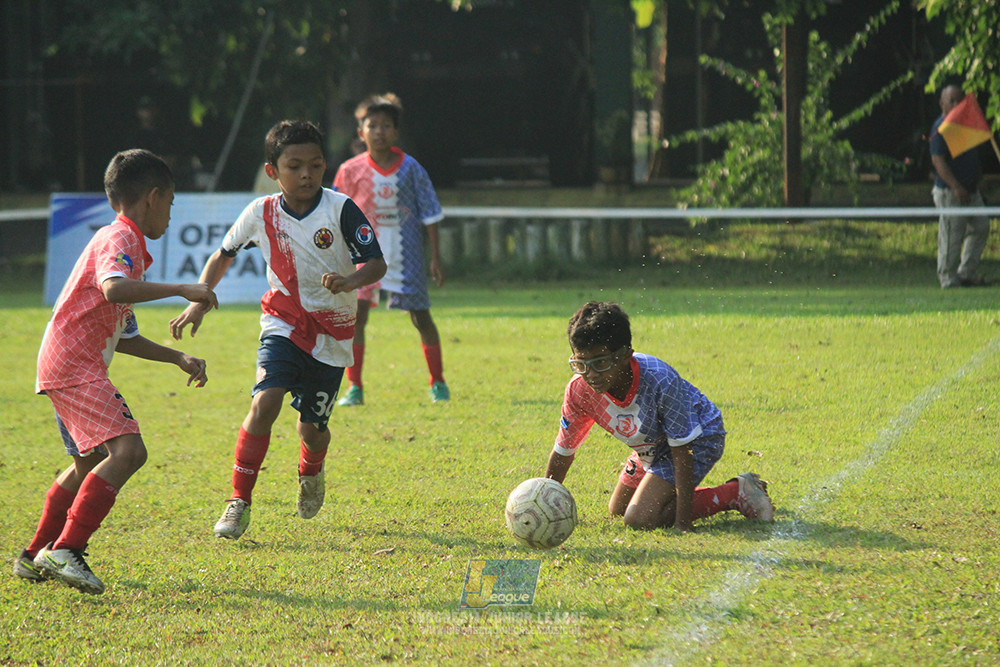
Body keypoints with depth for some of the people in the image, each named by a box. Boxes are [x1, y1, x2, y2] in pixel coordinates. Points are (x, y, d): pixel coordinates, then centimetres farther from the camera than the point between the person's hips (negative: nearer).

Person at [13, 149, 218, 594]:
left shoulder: (124, 241, 22)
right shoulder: (120, 239, -10)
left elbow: (120, 337, 25)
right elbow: (113, 289, -33)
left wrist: (178, 359, 22)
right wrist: (181, 290, -29)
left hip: (72, 368, 11)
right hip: (75, 367, -11)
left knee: (89, 464, 26)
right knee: (127, 450, -23)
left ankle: (35, 557, 36)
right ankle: (65, 551, -28)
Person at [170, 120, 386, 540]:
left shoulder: (341, 209, -13)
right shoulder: (261, 213, -6)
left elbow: (377, 264, -14)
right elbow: (223, 256, 11)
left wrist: (348, 281, -34)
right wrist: (198, 303, 2)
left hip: (332, 332, 0)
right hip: (284, 323, 1)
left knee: (311, 427, 4)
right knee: (265, 402, -22)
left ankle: (311, 473, 42)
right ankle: (239, 502, -16)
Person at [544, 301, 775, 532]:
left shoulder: (660, 381, -39)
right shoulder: (579, 390, -24)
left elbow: (682, 453, -32)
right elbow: (563, 452, -9)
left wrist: (683, 522, -33)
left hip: (699, 437, -7)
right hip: (652, 448, 7)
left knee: (640, 519, -21)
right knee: (618, 510, 20)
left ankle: (735, 494, -8)